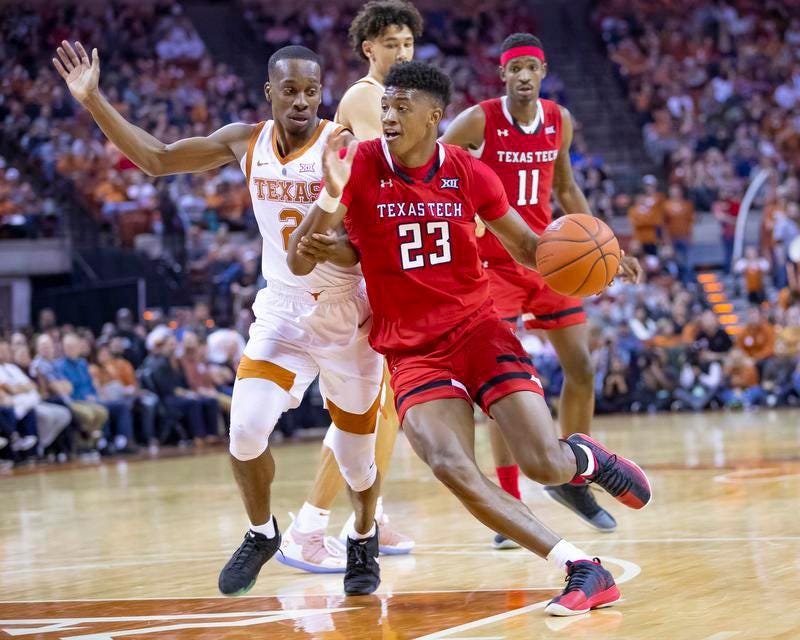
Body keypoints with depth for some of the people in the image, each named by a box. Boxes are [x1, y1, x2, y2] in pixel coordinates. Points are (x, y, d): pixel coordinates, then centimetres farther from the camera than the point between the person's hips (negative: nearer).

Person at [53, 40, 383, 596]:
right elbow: (158, 159, 7)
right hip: (282, 311, 3)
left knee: (356, 451, 7)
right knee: (247, 429, -16)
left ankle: (364, 540, 38)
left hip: (347, 314, -3)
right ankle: (261, 533, 13)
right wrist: (92, 99, 1)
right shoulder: (246, 142, -3)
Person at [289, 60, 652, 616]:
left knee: (547, 466, -12)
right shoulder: (360, 166, -9)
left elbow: (528, 247, 11)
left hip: (477, 326, 1)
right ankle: (583, 570, -19)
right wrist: (329, 201, -31)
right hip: (411, 348, -1)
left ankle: (587, 458, 29)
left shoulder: (470, 174, -3)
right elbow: (299, 264, -13)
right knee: (450, 465, -26)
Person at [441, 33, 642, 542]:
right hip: (495, 262, -5)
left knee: (582, 368, 4)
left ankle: (572, 479, 22)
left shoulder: (560, 120, 3)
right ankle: (510, 503, -4)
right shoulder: (479, 121, -12)